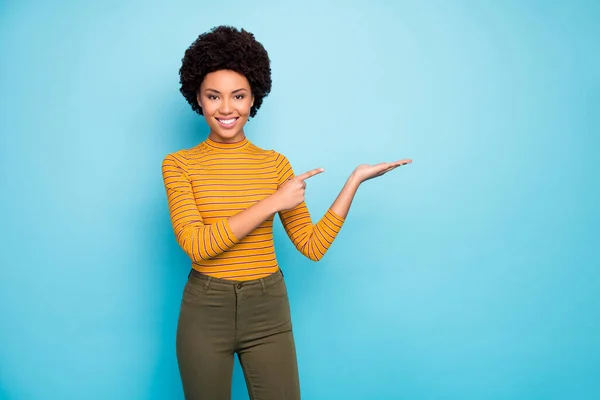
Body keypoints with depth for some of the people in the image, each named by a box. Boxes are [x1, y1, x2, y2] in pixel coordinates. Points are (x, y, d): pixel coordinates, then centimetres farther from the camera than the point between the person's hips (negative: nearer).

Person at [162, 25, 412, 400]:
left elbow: (313, 246, -1)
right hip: (205, 311, -1)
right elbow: (196, 243, -18)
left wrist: (355, 180, -5)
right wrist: (273, 202, -19)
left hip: (268, 310, 2)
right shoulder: (179, 164, -4)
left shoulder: (275, 163, 3)